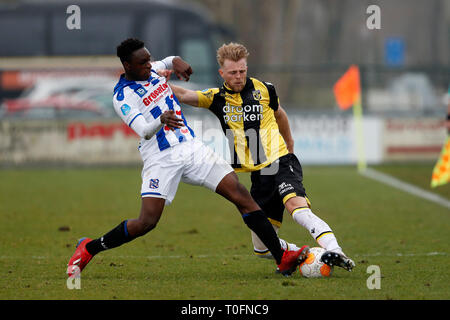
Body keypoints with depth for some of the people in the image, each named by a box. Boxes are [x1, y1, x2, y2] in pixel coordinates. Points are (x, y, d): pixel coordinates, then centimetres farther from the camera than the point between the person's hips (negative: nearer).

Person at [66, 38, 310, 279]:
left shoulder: (152, 70, 12)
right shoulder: (123, 96, -10)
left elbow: (169, 61, 36)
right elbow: (144, 131, -22)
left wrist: (177, 62, 11)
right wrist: (161, 121, -44)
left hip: (192, 148, 6)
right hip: (161, 159, -6)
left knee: (241, 196, -6)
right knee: (147, 222, -17)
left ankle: (282, 259, -7)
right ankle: (88, 249, 6)